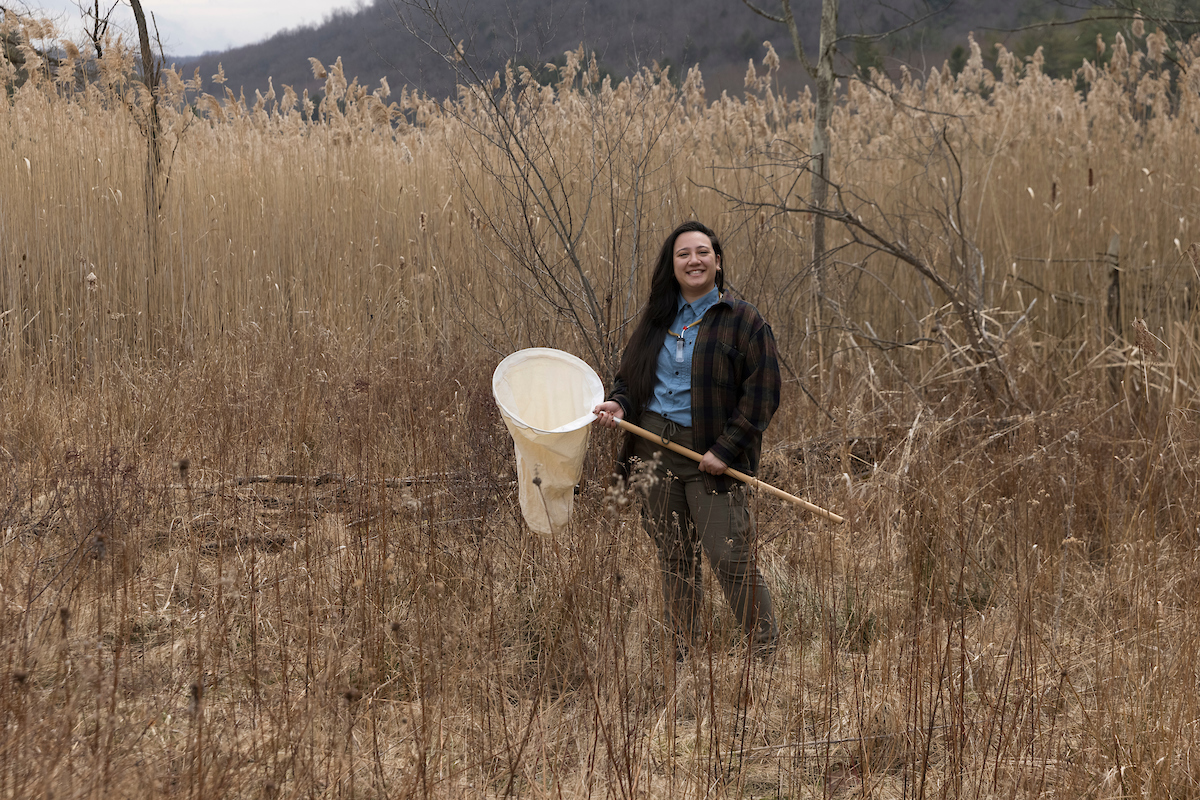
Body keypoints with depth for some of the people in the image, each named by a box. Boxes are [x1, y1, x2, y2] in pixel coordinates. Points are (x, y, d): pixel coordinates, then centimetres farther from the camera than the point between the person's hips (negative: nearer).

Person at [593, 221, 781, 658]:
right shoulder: (657, 320, 12)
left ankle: (767, 651, 0)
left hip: (710, 456, -5)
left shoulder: (742, 320, -2)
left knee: (732, 560, -10)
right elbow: (631, 375, 21)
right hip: (655, 449, 5)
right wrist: (619, 404, -2)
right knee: (675, 558, 10)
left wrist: (726, 449, -14)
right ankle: (686, 653, 20)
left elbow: (762, 394, -7)